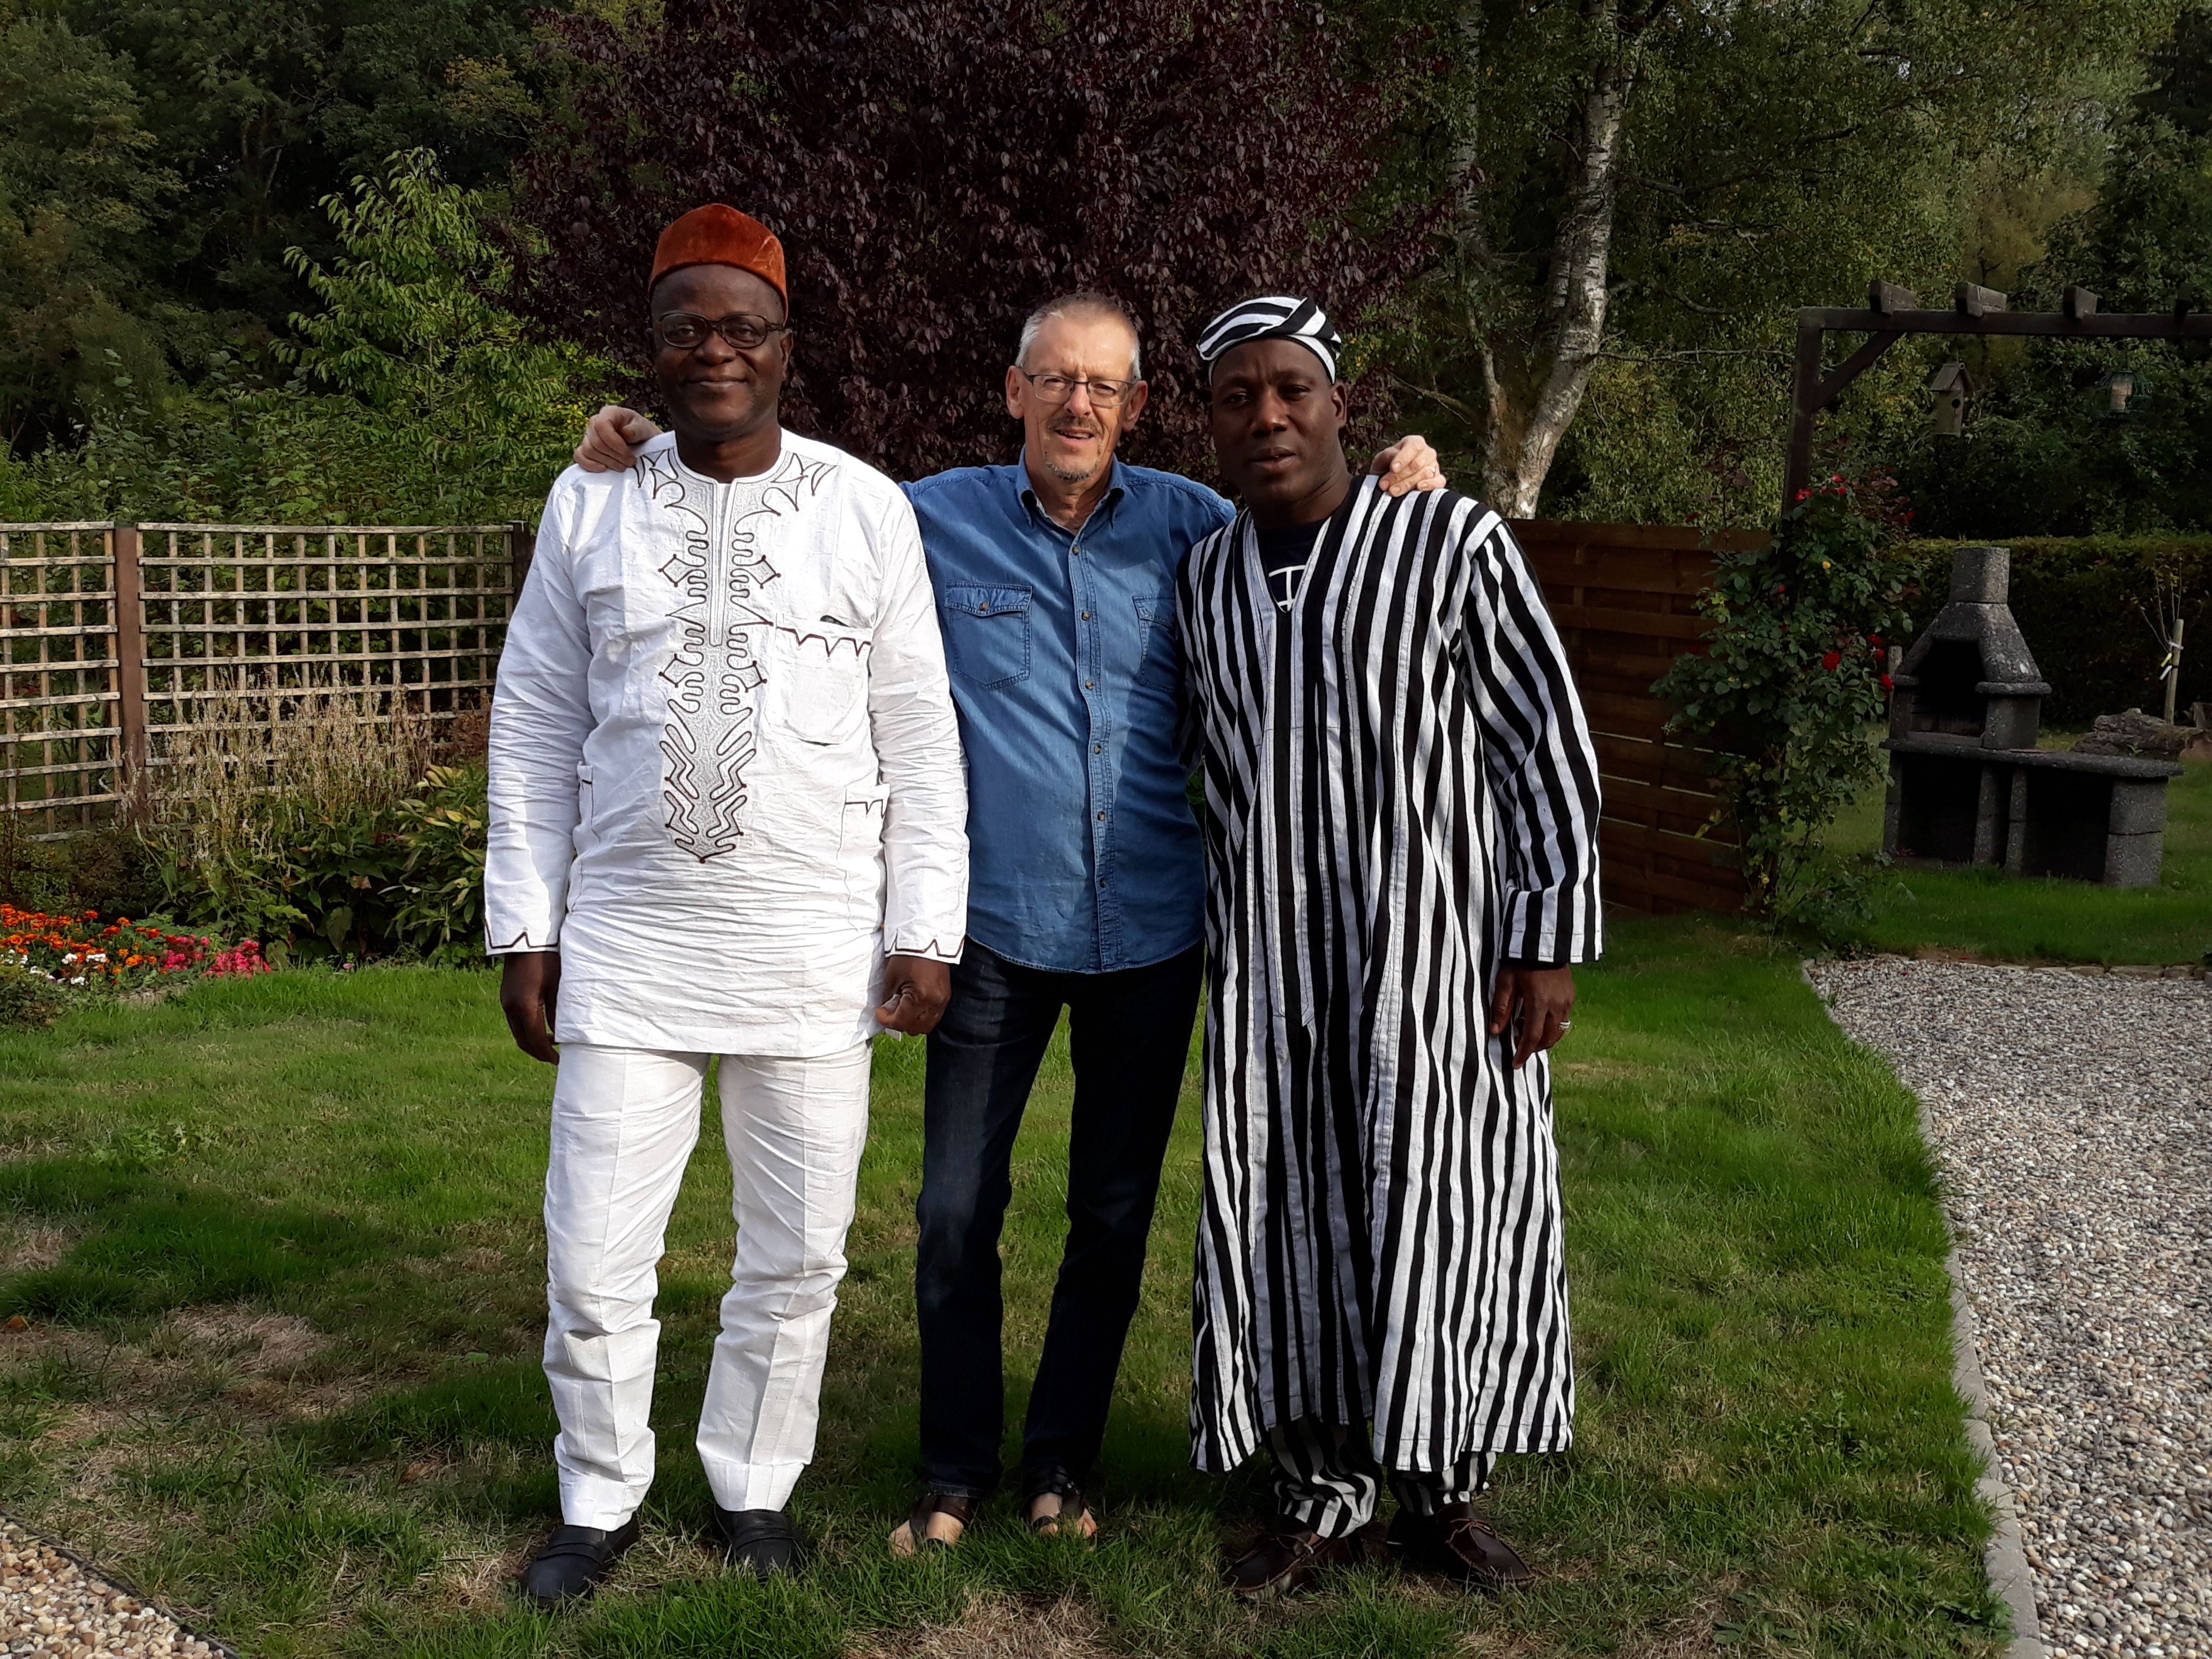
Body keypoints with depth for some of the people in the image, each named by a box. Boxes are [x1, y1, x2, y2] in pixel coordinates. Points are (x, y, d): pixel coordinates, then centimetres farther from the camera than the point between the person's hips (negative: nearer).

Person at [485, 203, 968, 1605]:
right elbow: (536, 729, 8)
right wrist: (524, 931, 4)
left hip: (815, 951, -1)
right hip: (626, 945, 1)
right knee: (595, 1258, 5)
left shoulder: (866, 509, 0)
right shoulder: (590, 504, 5)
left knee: (797, 1256, 10)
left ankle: (753, 1488, 32)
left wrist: (927, 933, -2)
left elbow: (920, 737, 1)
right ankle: (602, 1499, 28)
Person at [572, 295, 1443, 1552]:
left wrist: (1402, 498, -5)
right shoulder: (936, 517, -1)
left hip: (1151, 932, 1)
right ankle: (957, 1471, 22)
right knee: (957, 1214, 2)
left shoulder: (1188, 523, 1)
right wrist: (644, 461, -2)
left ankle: (1064, 1461, 31)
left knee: (1115, 1217, 12)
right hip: (999, 929, -1)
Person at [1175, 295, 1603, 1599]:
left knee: (1444, 1221, 3)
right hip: (1271, 963, 4)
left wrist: (1552, 941, -10)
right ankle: (1324, 1498, 22)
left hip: (1435, 953, -4)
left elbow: (1551, 747, -7)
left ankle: (1444, 1493, 23)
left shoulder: (1453, 542, -8)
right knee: (1293, 1225, 7)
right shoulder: (1205, 579, 7)